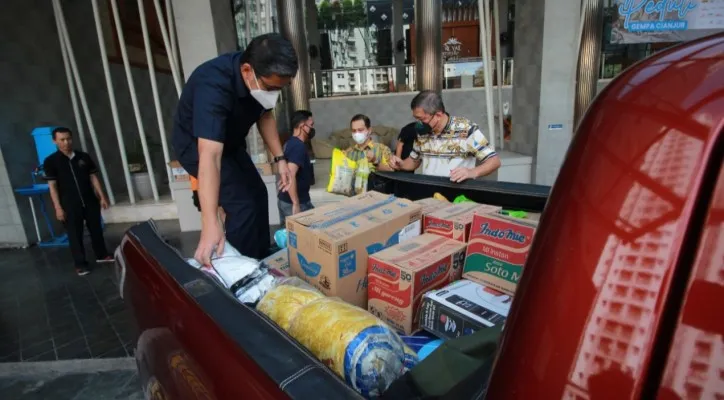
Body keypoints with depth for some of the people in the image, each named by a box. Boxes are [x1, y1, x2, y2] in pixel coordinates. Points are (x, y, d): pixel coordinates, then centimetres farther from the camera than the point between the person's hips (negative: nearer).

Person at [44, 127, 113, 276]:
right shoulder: (50, 161, -4)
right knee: (75, 235, 4)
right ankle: (80, 264, 15)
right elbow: (52, 186, -5)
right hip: (69, 205, -3)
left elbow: (94, 178, 7)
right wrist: (58, 208, -10)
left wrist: (102, 197, 3)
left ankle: (102, 255, 30)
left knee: (96, 229, 13)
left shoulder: (84, 157, 3)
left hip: (90, 201, 3)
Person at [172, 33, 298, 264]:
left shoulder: (264, 77, -18)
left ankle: (261, 261, 28)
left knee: (258, 195, 11)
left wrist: (279, 158, -9)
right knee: (243, 204, -19)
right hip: (197, 145, -7)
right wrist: (210, 224, -54)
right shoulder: (213, 86, -40)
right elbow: (210, 156, -49)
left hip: (231, 142, 8)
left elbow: (264, 115, 0)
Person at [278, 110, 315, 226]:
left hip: (284, 199, 9)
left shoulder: (290, 143, 10)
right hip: (294, 203, -9)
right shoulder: (299, 146, -19)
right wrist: (296, 204, -29)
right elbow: (290, 175, -30)